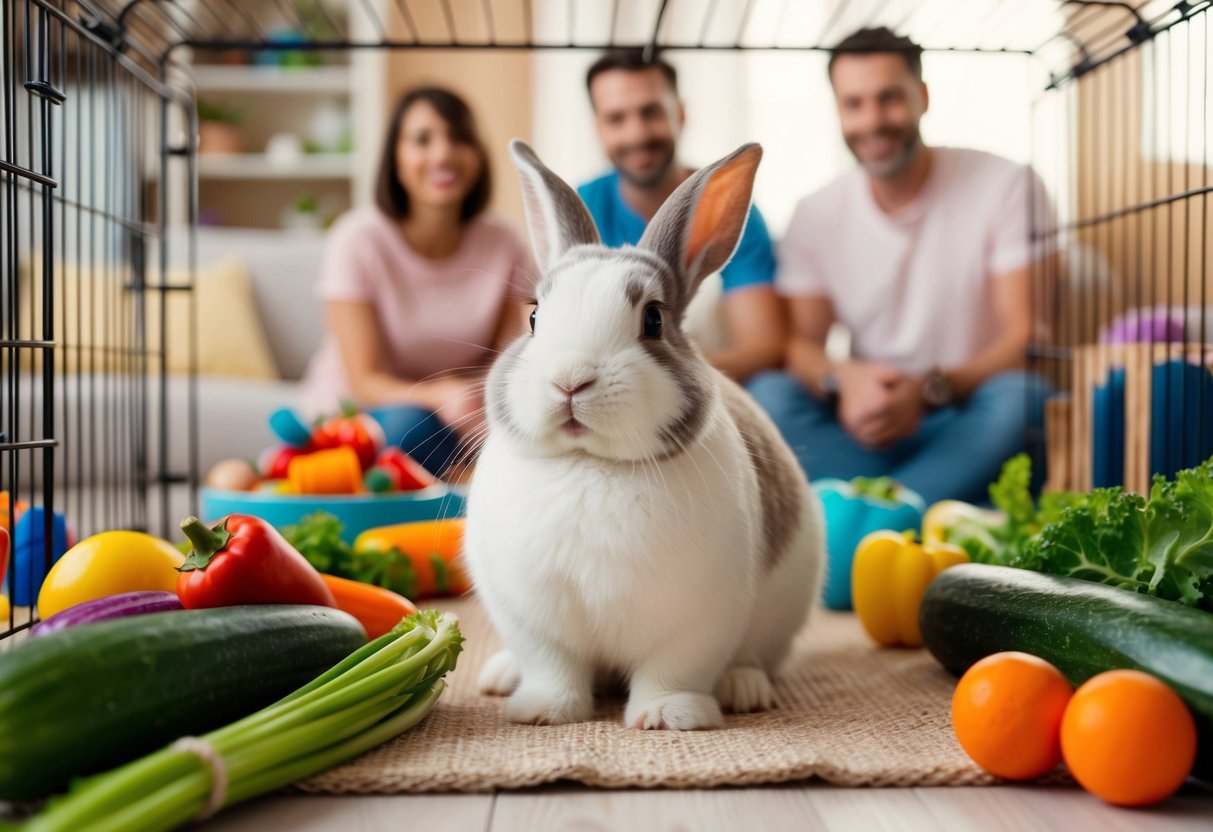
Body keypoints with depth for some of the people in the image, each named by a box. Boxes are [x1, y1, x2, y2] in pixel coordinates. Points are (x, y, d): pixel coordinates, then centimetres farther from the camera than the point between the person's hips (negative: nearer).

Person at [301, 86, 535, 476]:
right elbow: (364, 381, -18)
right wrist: (440, 396, -38)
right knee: (410, 422, -36)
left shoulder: (504, 246, -5)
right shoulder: (357, 241, -15)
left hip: (459, 415, 3)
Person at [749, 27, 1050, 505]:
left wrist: (930, 389, -30)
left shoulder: (1006, 187, -6)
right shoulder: (816, 216, 3)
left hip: (969, 427, -2)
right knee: (767, 395, -24)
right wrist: (842, 380, -25)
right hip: (866, 429, 2)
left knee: (1017, 396, -34)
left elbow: (1027, 337, -12)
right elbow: (802, 343, 0)